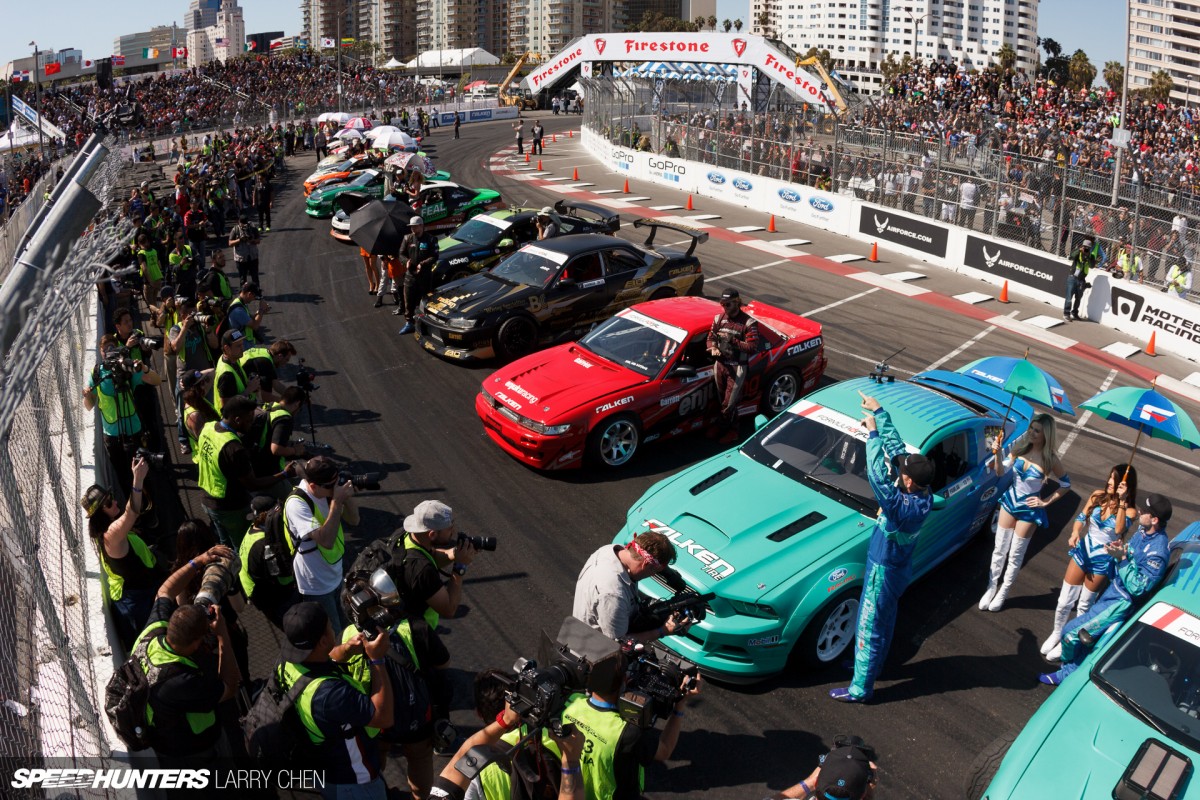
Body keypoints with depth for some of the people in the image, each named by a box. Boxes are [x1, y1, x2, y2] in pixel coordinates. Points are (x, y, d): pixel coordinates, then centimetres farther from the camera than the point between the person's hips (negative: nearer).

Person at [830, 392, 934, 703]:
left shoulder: (904, 507, -36)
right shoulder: (921, 492, -12)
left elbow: (879, 478, -44)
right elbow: (896, 446, -7)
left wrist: (873, 434, -38)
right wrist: (879, 412, -5)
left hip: (884, 572, -9)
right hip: (895, 565, 9)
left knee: (871, 629, 7)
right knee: (882, 623, 27)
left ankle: (860, 688, 21)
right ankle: (868, 663, 47)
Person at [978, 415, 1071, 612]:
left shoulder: (1050, 460, -18)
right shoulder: (1021, 448, -9)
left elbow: (1066, 485, -4)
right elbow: (1001, 473, -6)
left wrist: (1045, 502, -8)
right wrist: (997, 455, -22)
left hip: (1029, 510, -3)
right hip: (1010, 502, 3)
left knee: (1015, 556, 9)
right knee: (999, 550, 12)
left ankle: (1003, 593, 26)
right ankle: (991, 588, 27)